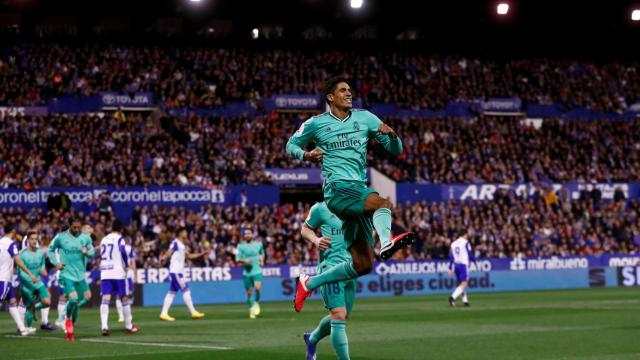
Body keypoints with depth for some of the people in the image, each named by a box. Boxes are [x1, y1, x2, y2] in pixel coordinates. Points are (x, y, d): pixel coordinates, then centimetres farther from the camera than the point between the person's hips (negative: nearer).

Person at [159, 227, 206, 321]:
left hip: (178, 272, 9)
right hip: (175, 272, -9)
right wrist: (164, 257, -47)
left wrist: (201, 254, 27)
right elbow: (170, 252, -25)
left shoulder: (182, 245, 19)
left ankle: (164, 313, 5)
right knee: (186, 290, -5)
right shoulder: (176, 243, -10)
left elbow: (189, 256, 29)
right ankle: (193, 312, 0)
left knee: (172, 292, 6)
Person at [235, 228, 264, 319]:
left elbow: (262, 253, 23)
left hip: (257, 271, 0)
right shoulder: (241, 246, -1)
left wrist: (262, 260, 6)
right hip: (247, 271, 0)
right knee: (249, 292, 4)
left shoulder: (258, 243, 4)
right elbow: (237, 259, -1)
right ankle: (251, 309, 21)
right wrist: (244, 261, -20)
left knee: (258, 288, -20)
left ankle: (256, 302, 8)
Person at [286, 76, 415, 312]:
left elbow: (396, 150, 15)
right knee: (382, 203, -37)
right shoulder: (316, 124, 6)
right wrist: (306, 155, -2)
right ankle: (386, 241, -66)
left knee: (363, 265, 2)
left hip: (359, 191, 6)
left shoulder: (365, 118, 14)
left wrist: (392, 136, -9)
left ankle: (309, 283, 16)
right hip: (337, 188, -5)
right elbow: (291, 144, 20)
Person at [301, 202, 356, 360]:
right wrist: (316, 240, -9)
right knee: (339, 316, -15)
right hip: (330, 267, -6)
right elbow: (305, 229, 11)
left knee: (343, 316, 15)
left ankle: (312, 338, 42)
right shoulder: (320, 208, -2)